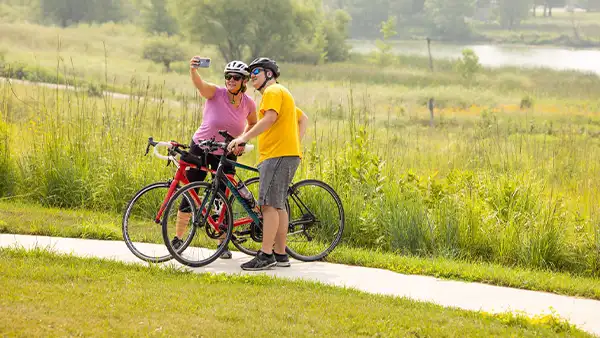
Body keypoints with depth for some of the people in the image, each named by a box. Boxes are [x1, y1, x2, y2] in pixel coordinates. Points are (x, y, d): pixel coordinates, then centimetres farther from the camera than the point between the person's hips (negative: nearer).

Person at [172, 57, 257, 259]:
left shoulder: (248, 103, -6)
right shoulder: (216, 94, -15)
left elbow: (253, 124, 14)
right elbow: (199, 83, -36)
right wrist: (193, 69, -58)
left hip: (226, 155, 2)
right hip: (201, 149, -2)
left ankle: (223, 244, 13)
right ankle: (178, 238, 13)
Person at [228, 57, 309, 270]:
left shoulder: (273, 91, -6)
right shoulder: (281, 93, 28)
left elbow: (270, 118, -22)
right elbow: (303, 119, 31)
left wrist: (244, 138, -24)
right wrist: (296, 143, 18)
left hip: (278, 155, -11)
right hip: (288, 154, 11)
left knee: (269, 204, -14)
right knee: (277, 205, 13)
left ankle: (266, 256, -18)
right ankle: (280, 254, 15)